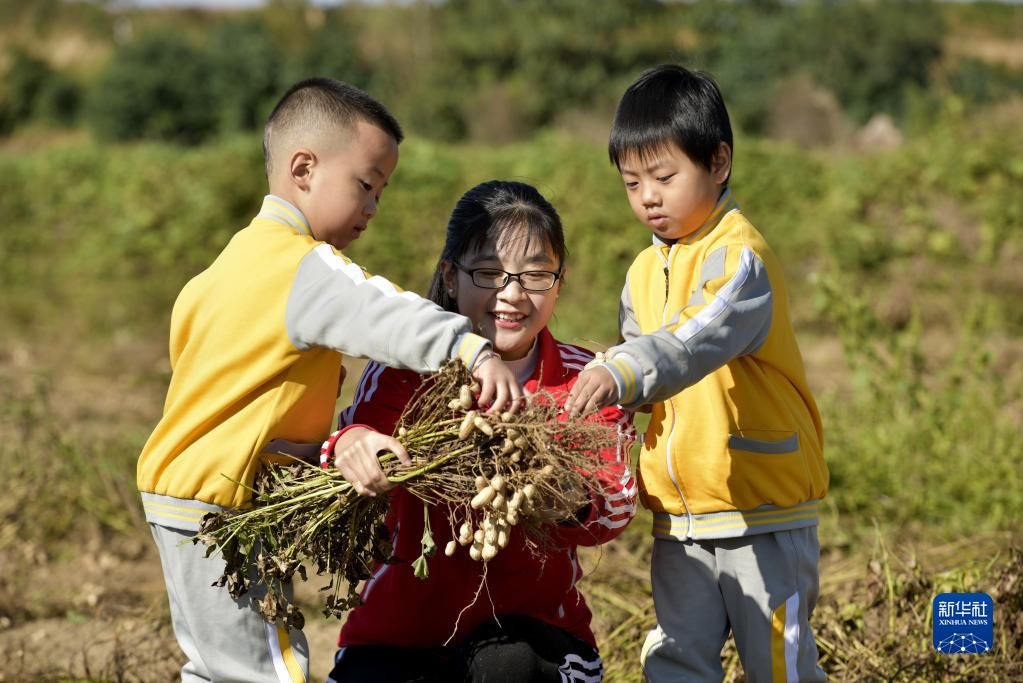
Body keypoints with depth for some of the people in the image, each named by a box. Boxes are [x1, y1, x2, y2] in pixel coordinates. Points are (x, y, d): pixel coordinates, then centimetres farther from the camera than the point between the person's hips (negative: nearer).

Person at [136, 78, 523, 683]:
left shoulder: (237, 258, 13)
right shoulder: (306, 267, -18)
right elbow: (383, 317, -35)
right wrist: (474, 352, -50)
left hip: (180, 501, 10)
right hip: (224, 509, -10)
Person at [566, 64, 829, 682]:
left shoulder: (740, 256, -16)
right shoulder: (645, 272, 11)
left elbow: (700, 340, -33)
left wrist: (622, 375, -49)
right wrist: (597, 384, -5)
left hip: (764, 510, -7)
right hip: (679, 512, 7)